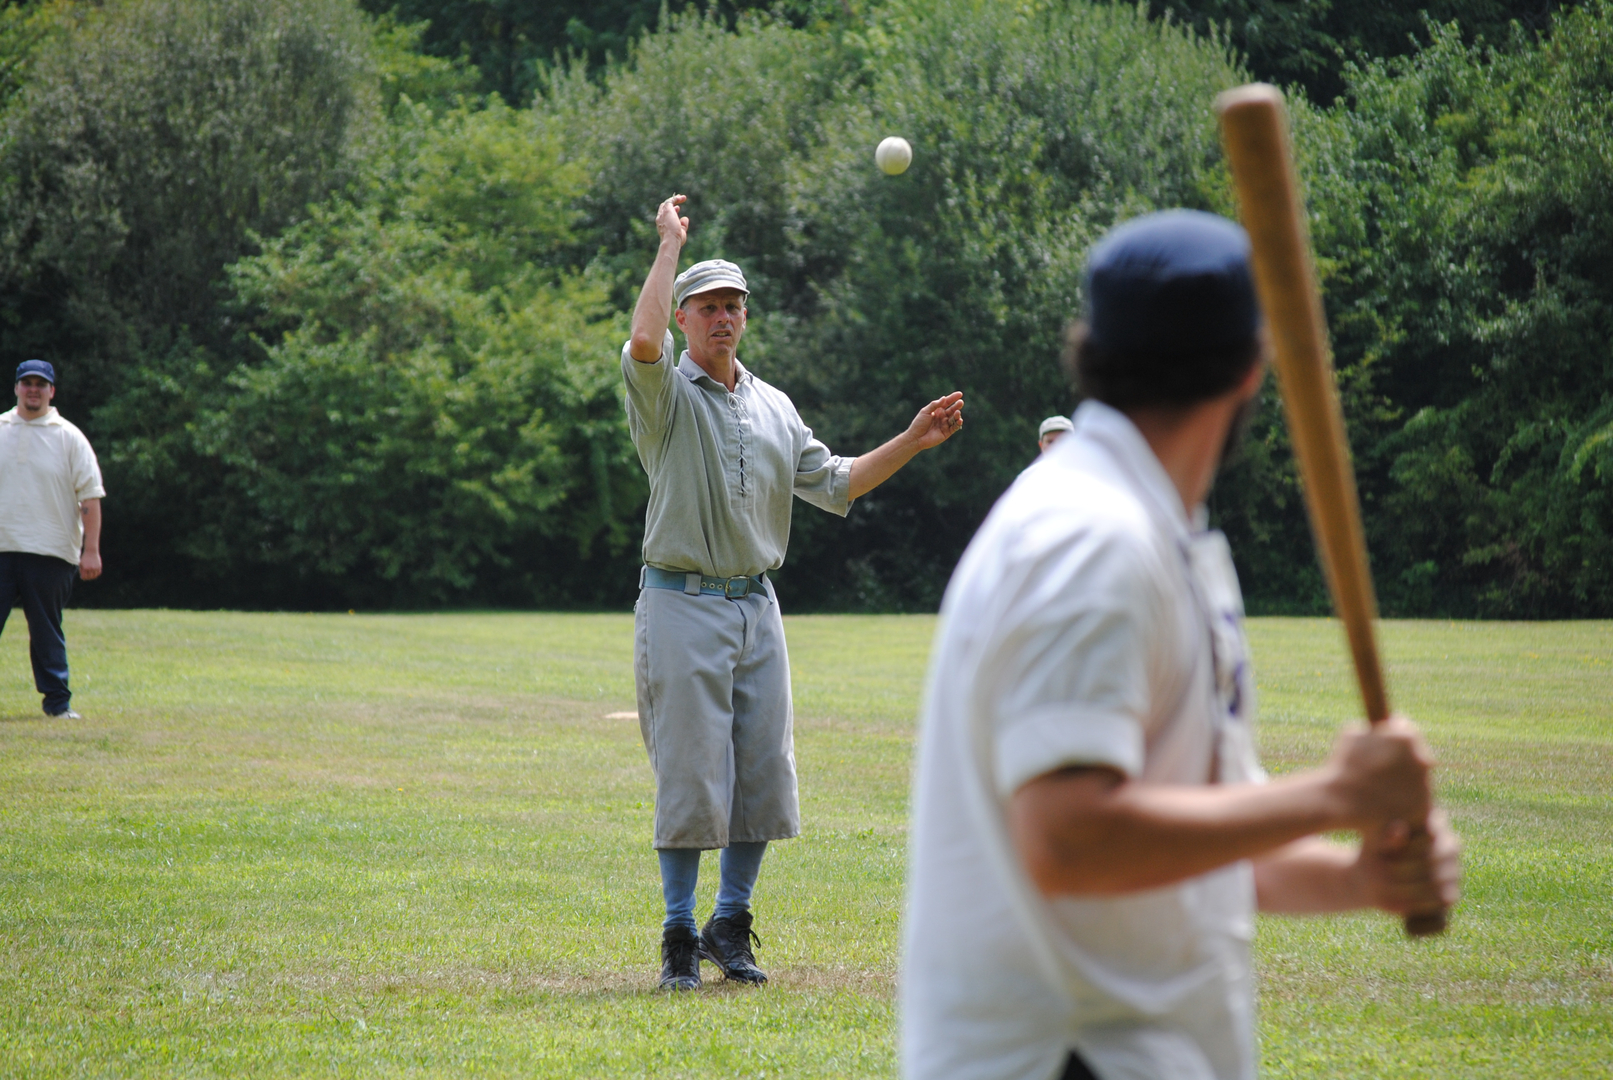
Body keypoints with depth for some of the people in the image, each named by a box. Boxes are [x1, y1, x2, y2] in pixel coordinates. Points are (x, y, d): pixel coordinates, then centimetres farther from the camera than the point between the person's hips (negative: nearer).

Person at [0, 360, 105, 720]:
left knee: (48, 631, 3)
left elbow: (90, 496, 0)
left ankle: (58, 701, 11)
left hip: (50, 552, -2)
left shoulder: (68, 437, 3)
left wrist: (91, 551, -7)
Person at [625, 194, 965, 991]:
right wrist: (669, 244, -16)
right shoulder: (667, 395, -2)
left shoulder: (772, 406, 17)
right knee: (690, 778, -6)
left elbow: (833, 484, 17)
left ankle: (731, 927, 19)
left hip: (757, 607, 6)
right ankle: (680, 938, 3)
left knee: (763, 773, 6)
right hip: (683, 605, -6)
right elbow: (643, 341, -25)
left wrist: (911, 443, 6)